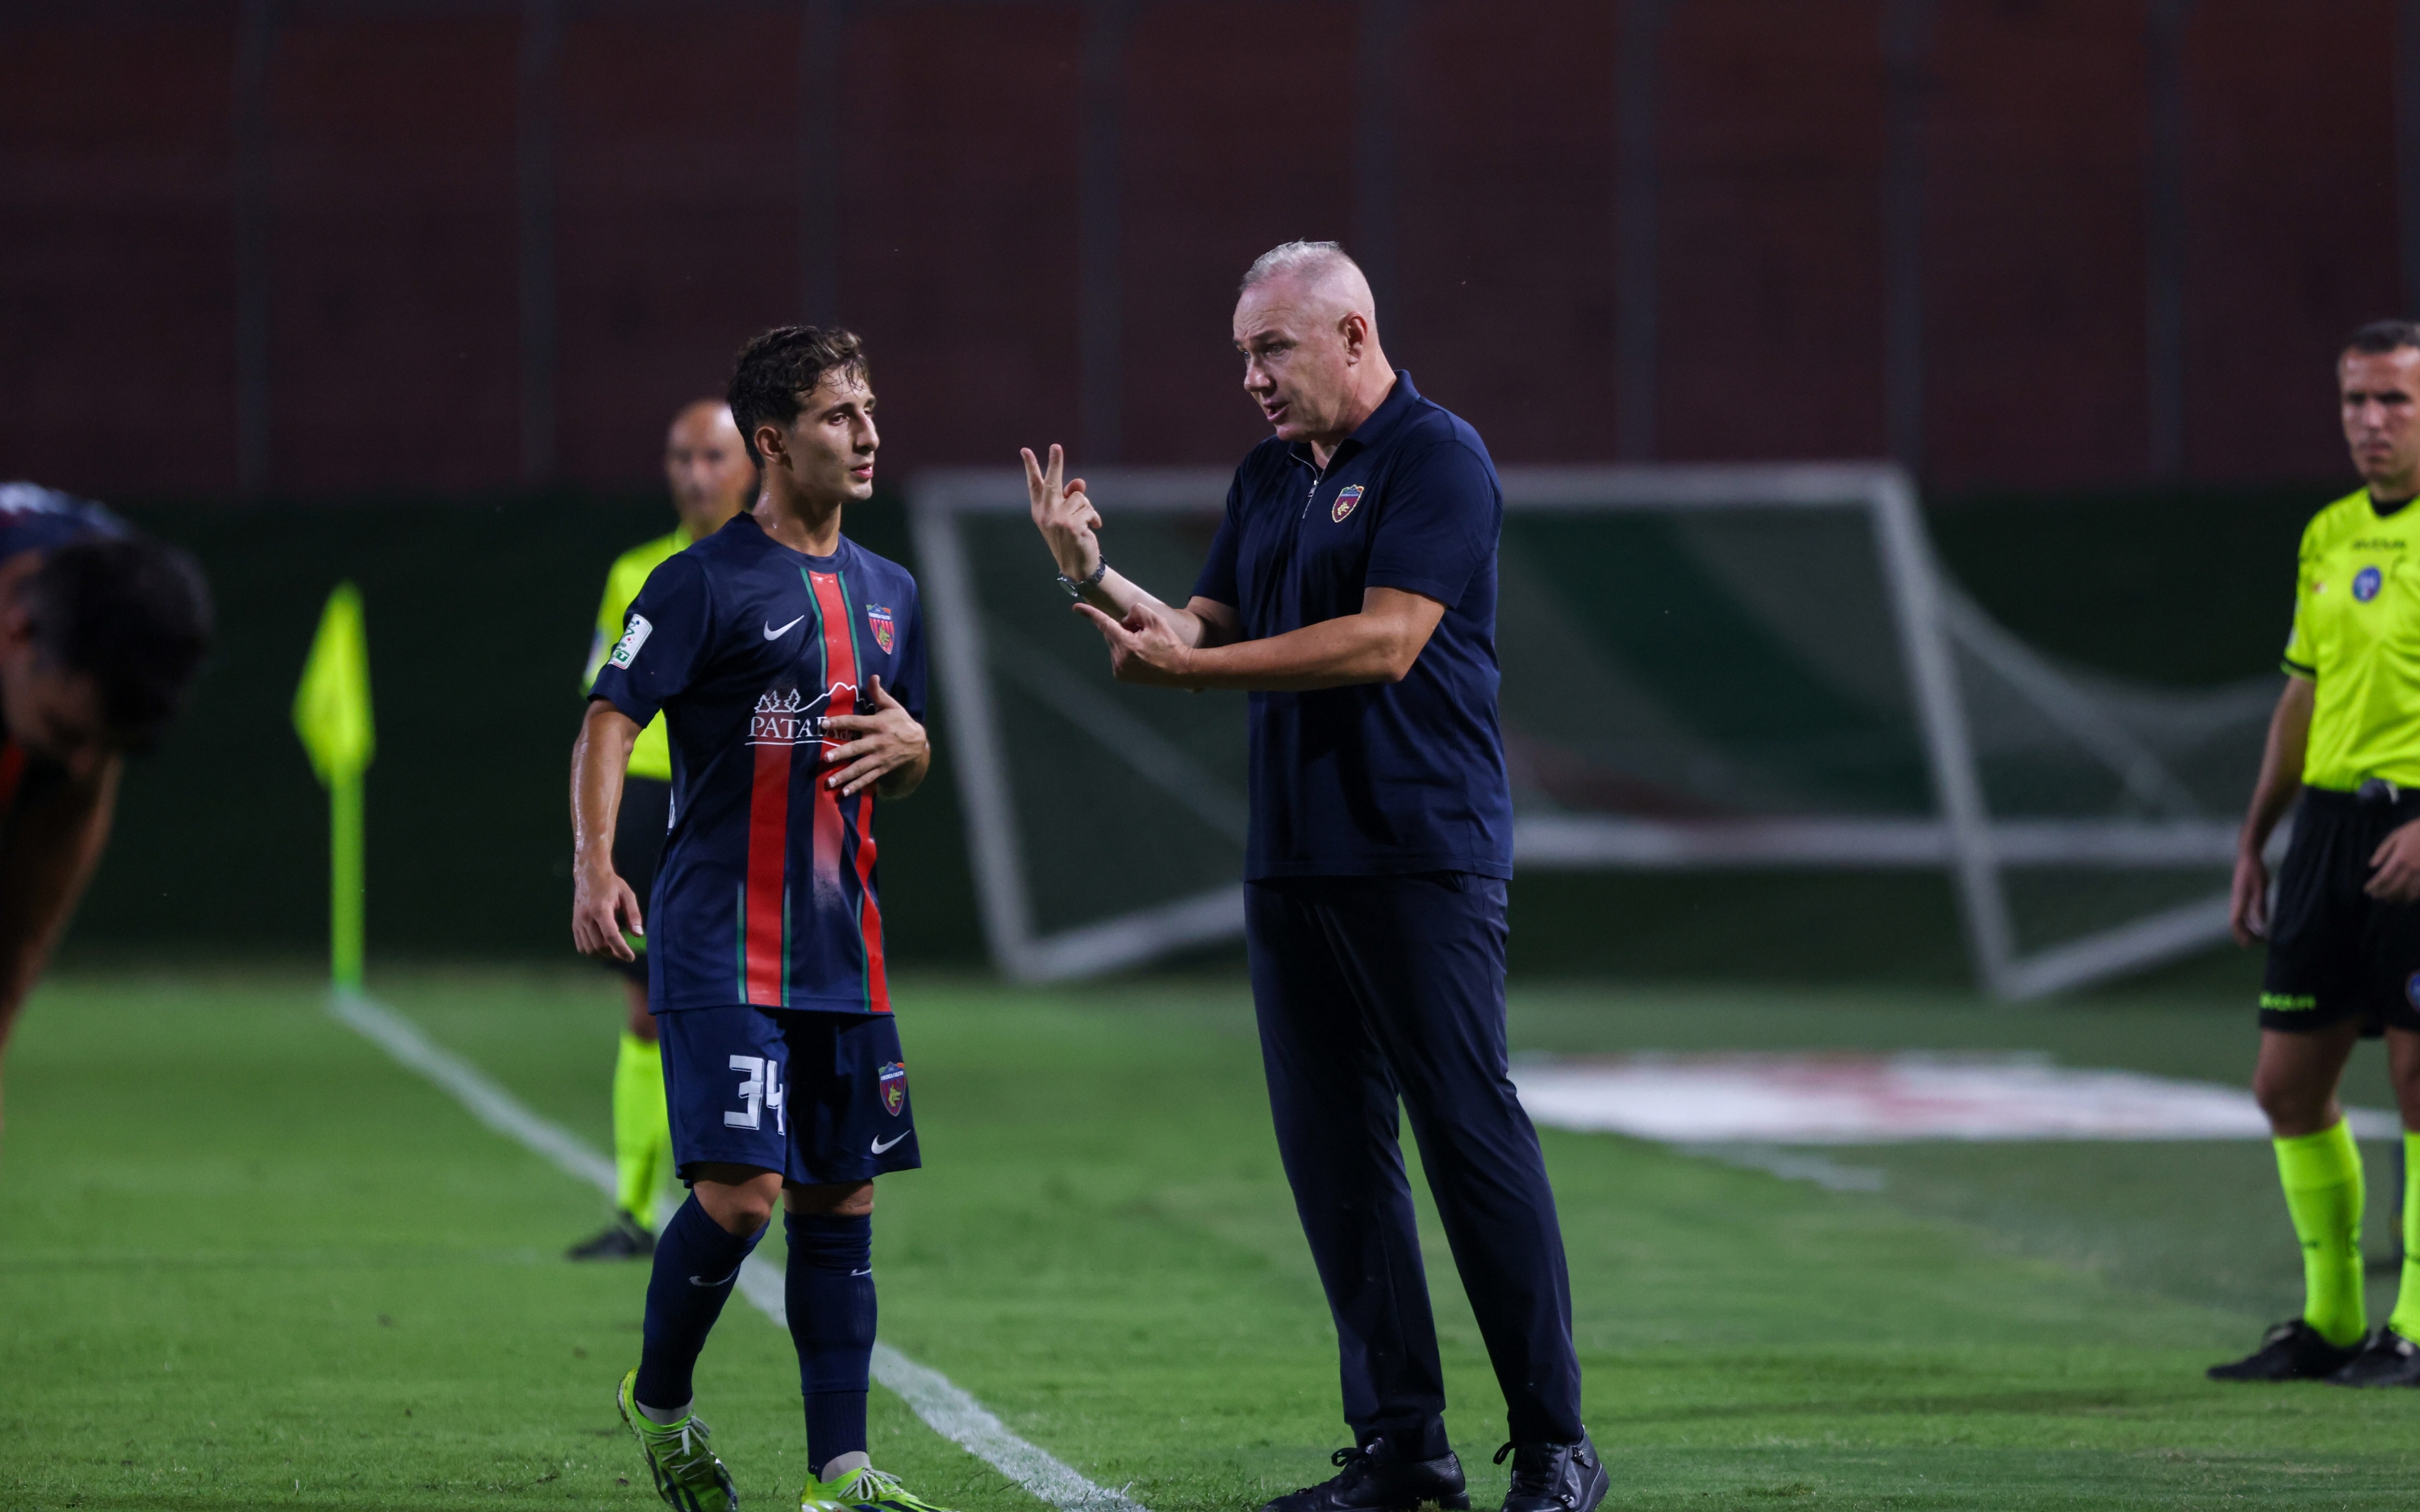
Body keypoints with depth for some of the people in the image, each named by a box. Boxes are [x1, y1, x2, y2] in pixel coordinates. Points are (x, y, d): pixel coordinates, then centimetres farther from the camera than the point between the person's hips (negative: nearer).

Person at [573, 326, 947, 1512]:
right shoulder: (707, 582, -6)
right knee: (740, 1190, -15)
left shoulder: (889, 593, 16)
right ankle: (658, 1402, 10)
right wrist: (594, 866, -27)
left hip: (843, 954, 7)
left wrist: (909, 745, 2)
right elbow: (609, 720, -12)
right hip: (720, 948, -7)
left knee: (841, 1200, 5)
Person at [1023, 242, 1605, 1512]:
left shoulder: (1437, 458, -8)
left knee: (1471, 1136, -8)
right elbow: (1207, 633, 18)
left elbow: (1383, 642, -18)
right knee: (1333, 1155, 6)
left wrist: (1190, 667, -18)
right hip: (1290, 863, 8)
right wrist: (1094, 579, 1)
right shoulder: (1270, 478, 17)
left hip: (1420, 858, -8)